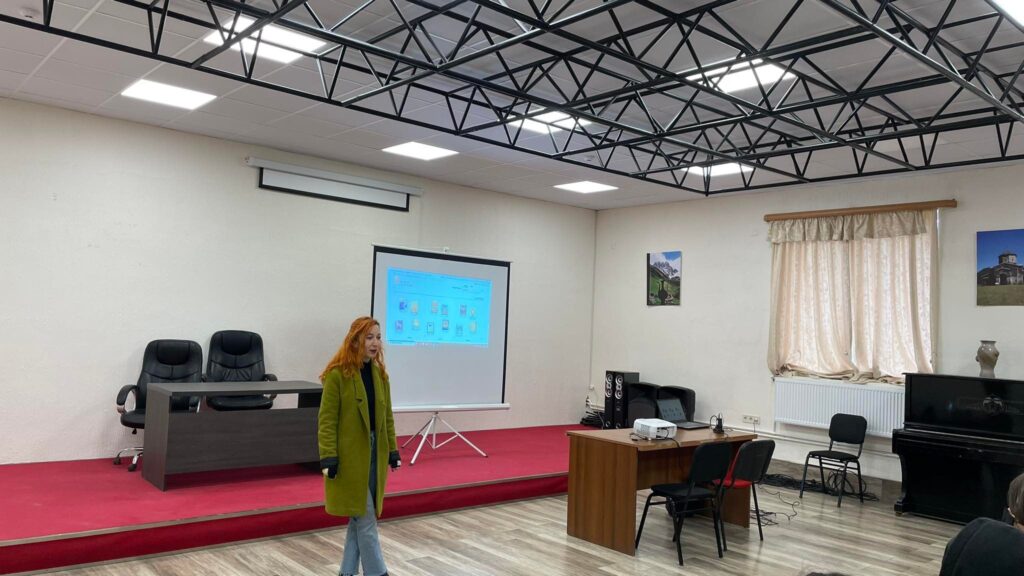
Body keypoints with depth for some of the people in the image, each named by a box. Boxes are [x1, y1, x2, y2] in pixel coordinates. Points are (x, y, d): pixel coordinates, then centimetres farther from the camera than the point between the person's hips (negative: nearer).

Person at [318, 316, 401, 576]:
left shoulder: (380, 374, 7)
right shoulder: (337, 375, -13)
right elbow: (327, 419, -13)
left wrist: (392, 449, 10)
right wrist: (328, 456, -17)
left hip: (375, 452, 6)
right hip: (350, 455, -6)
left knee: (360, 517, 12)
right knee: (365, 517, -1)